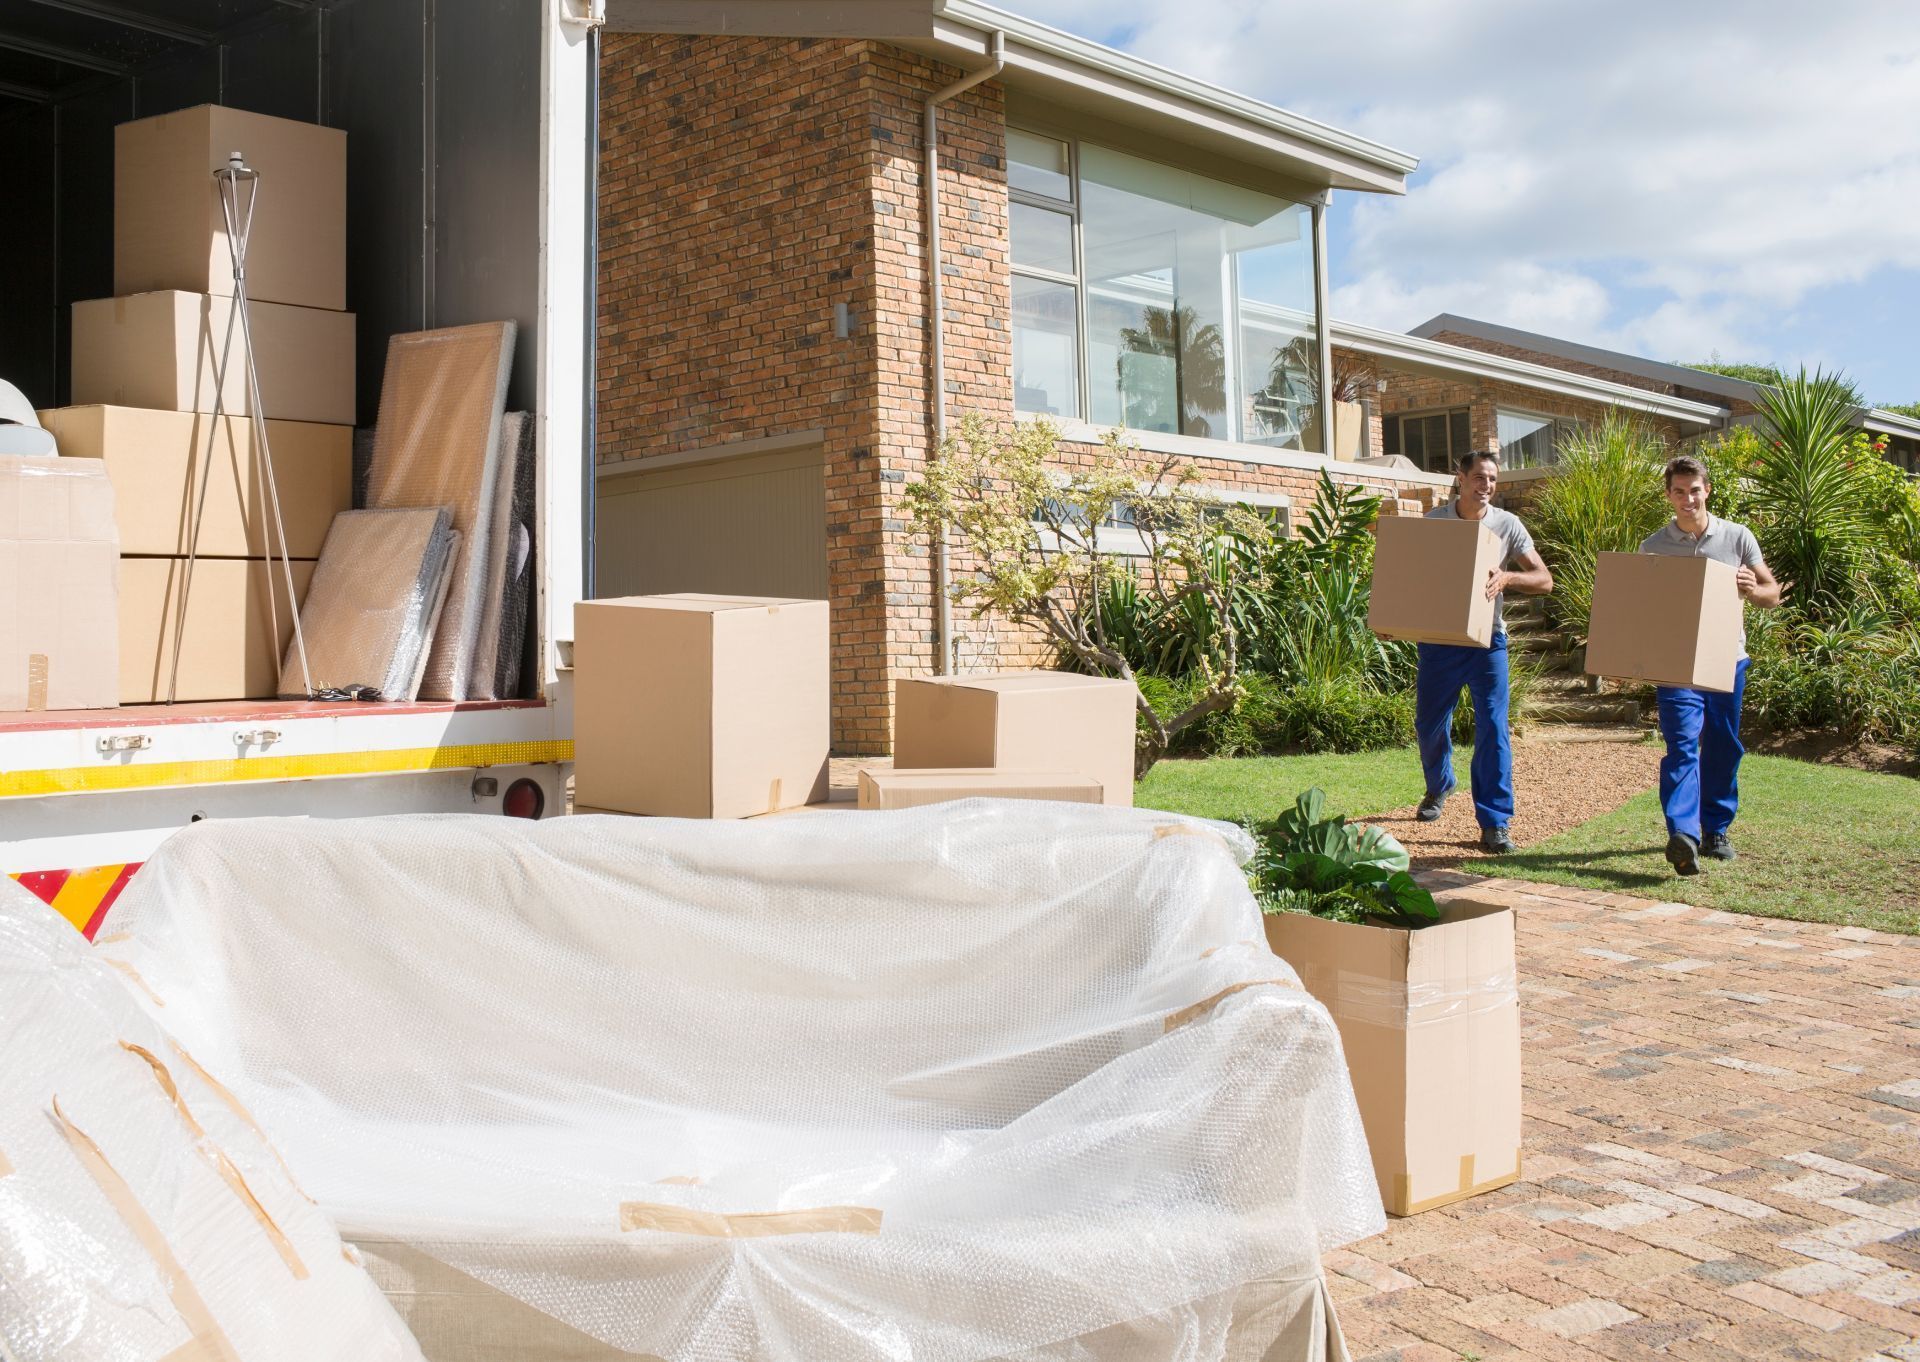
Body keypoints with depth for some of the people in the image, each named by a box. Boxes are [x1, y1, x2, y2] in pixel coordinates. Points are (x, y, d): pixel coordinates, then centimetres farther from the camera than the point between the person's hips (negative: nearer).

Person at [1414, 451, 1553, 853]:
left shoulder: (1507, 525, -2)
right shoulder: (1432, 522, 0)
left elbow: (1544, 579, -4)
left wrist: (1507, 578, -24)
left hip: (1486, 640, -1)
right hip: (1438, 637, 1)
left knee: (1493, 729, -8)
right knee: (1429, 724, 12)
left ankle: (1494, 823, -3)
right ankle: (1439, 786, 42)